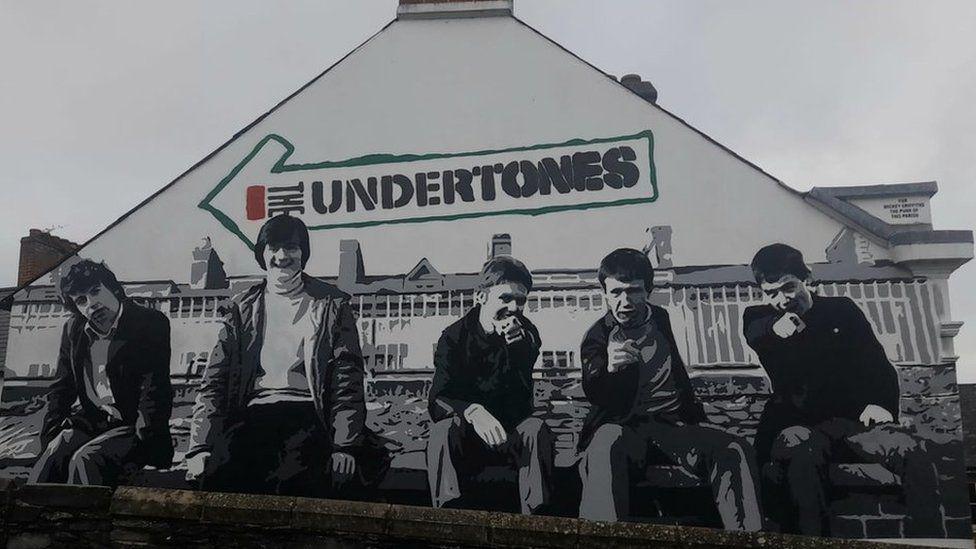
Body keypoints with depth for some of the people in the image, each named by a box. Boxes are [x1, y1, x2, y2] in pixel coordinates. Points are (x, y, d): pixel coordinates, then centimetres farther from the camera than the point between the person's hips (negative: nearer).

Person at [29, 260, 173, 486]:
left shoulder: (151, 323, -9)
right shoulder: (73, 329, 10)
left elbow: (154, 389, -14)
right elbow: (61, 388, 16)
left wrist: (139, 439, -22)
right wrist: (52, 433, 1)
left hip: (133, 426, -5)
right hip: (92, 422, 5)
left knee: (85, 461, -28)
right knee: (51, 459, -22)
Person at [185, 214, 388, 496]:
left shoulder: (331, 306, 9)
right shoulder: (242, 309, 16)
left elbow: (348, 382, 2)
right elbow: (214, 382, 10)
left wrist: (345, 448, -11)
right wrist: (200, 448, -4)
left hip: (307, 413, -2)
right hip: (253, 415, 2)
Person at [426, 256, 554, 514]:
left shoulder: (526, 335, -3)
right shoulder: (454, 336, -7)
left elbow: (521, 405, -14)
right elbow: (437, 400, -19)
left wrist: (515, 348, -28)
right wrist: (473, 412, -40)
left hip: (511, 438, 1)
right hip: (466, 438, -1)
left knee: (536, 428, -29)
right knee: (443, 430, -32)